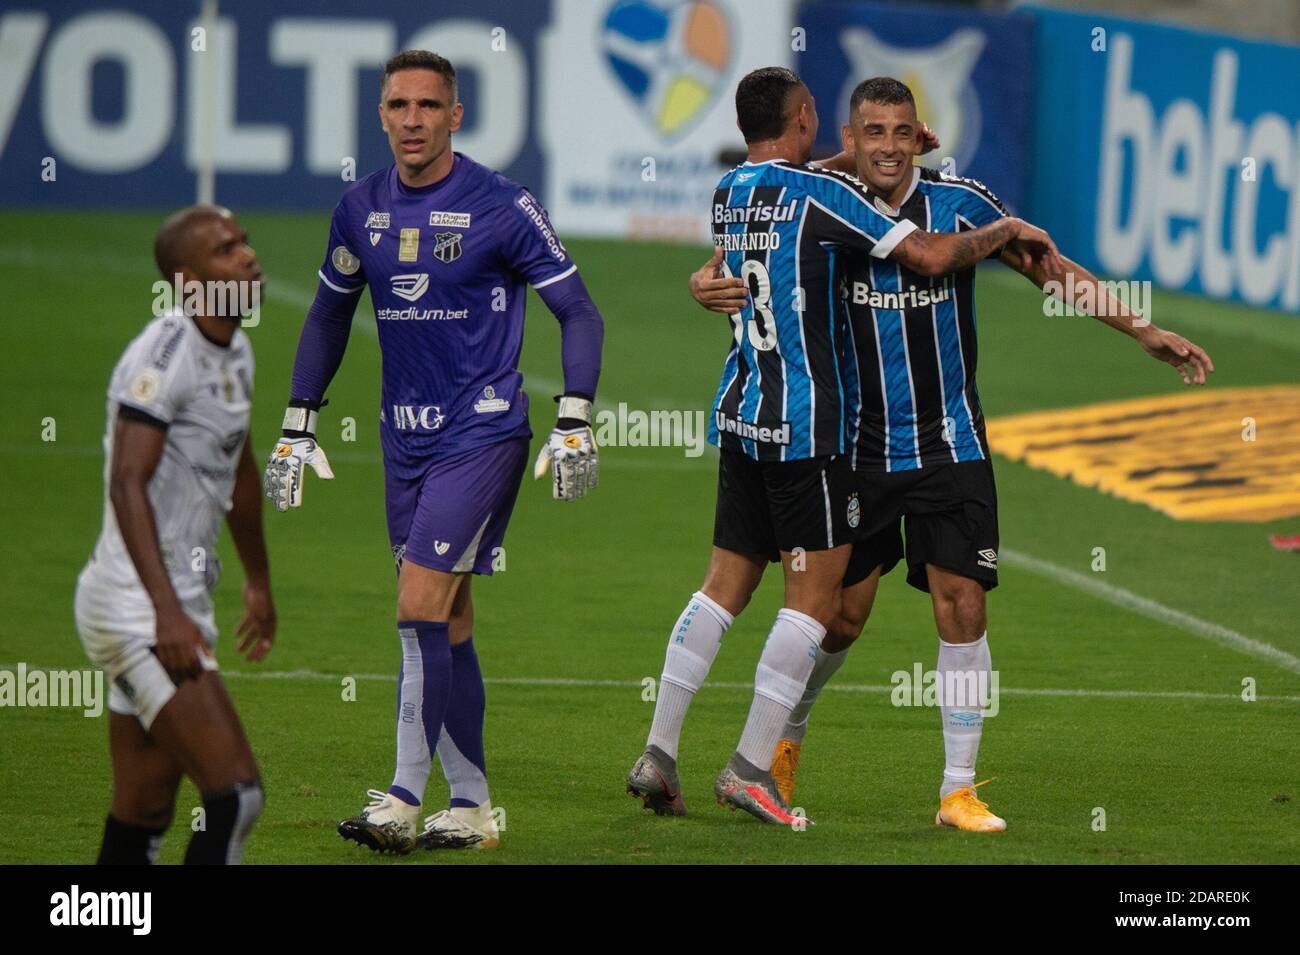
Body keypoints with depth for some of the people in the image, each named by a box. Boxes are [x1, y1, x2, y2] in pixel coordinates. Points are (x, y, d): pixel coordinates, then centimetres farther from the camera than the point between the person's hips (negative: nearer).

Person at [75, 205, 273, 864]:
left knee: (140, 823, 9)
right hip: (136, 604, -10)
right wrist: (168, 611, -31)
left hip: (179, 605, 10)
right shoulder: (164, 355, -15)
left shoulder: (235, 353, 14)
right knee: (235, 796, -16)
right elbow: (127, 484, -23)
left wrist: (258, 580, 38)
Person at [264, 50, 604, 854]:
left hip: (483, 431, -6)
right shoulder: (363, 209, 6)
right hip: (406, 436, 6)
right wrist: (299, 428, 16)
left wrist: (574, 424, -15)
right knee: (447, 624, 8)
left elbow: (579, 313, -6)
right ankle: (471, 808, 13)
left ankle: (406, 802, -11)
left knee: (422, 607, -14)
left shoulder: (504, 207, -10)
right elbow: (329, 315, 20)